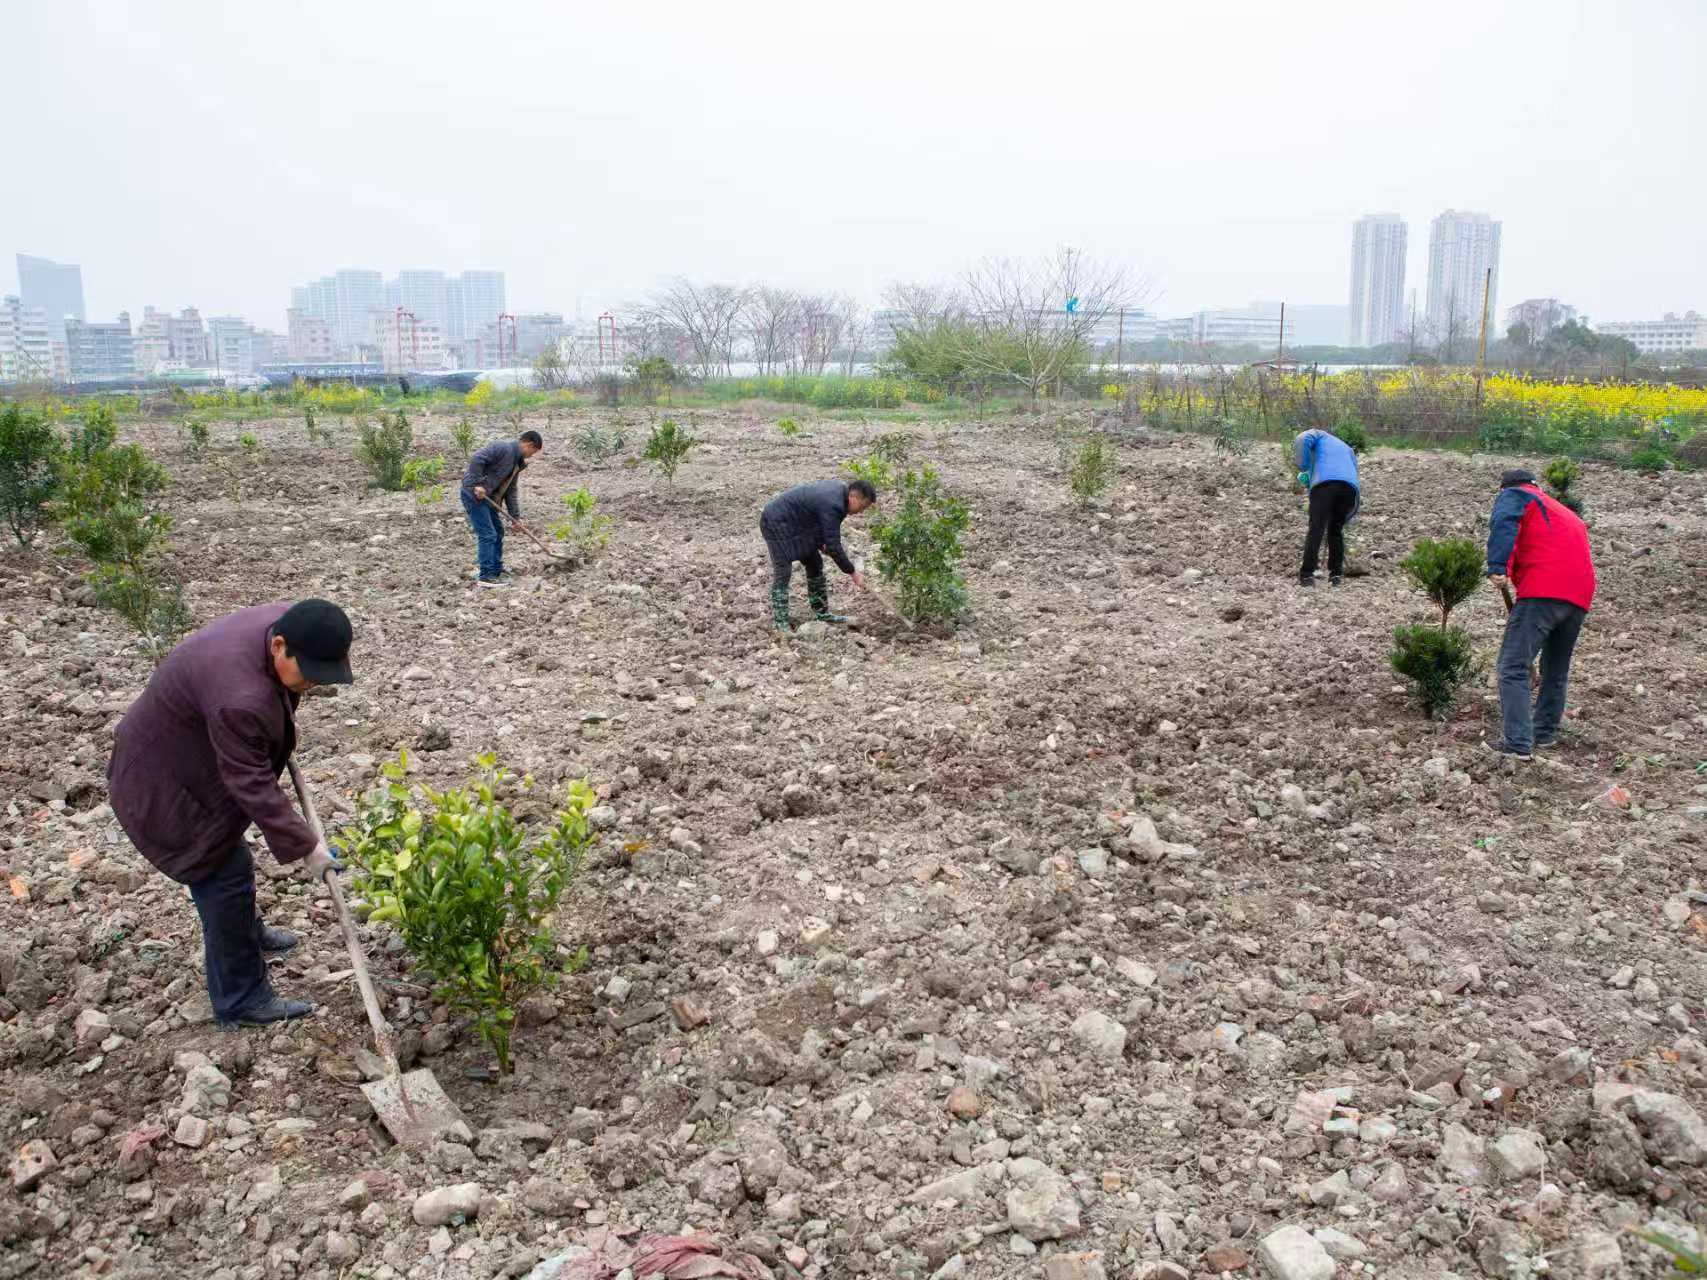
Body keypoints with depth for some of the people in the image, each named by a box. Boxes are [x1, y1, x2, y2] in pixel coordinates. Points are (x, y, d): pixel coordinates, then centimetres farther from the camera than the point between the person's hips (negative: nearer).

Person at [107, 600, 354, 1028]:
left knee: (228, 861, 26)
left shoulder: (286, 622, -15)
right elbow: (252, 785, -32)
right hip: (164, 781, -9)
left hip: (194, 758, 9)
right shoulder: (239, 697, -41)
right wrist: (304, 846, -26)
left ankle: (249, 935, 48)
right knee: (224, 875, -4)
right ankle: (241, 1001, 8)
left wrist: (284, 728, 17)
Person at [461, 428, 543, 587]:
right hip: (473, 493, -10)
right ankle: (486, 576, -6)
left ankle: (497, 570, 27)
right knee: (487, 535, -10)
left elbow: (510, 491, 17)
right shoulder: (503, 448, -16)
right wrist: (477, 484, -27)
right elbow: (476, 459, -26)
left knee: (498, 531, 17)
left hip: (487, 497, 10)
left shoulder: (517, 463, 13)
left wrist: (515, 516, 13)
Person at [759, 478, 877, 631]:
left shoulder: (839, 489, -1)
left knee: (815, 564, 11)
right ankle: (780, 621, -7)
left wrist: (822, 543, 1)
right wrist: (852, 572, -21)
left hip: (794, 523, 11)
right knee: (782, 572, -12)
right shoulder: (832, 505, -30)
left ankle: (821, 612, 18)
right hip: (777, 523, -11)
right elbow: (833, 546, -29)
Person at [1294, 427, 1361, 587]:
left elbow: (1304, 438, 3)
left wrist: (1303, 468, 7)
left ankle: (1307, 575, -13)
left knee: (1316, 529, -6)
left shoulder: (1320, 435, 28)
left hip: (1324, 483, -4)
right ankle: (1336, 574, 15)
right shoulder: (1347, 449, 41)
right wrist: (1350, 515, 41)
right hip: (1350, 486, 4)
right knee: (1336, 530, 18)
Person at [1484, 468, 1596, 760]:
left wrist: (1497, 568, -22)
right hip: (1580, 596, 8)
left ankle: (1517, 744, -16)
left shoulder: (1514, 495, 12)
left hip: (1543, 592, -8)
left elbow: (1503, 525, -11)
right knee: (1556, 671, 22)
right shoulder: (1566, 514, 35)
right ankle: (1545, 733, 32)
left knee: (1513, 667, -9)